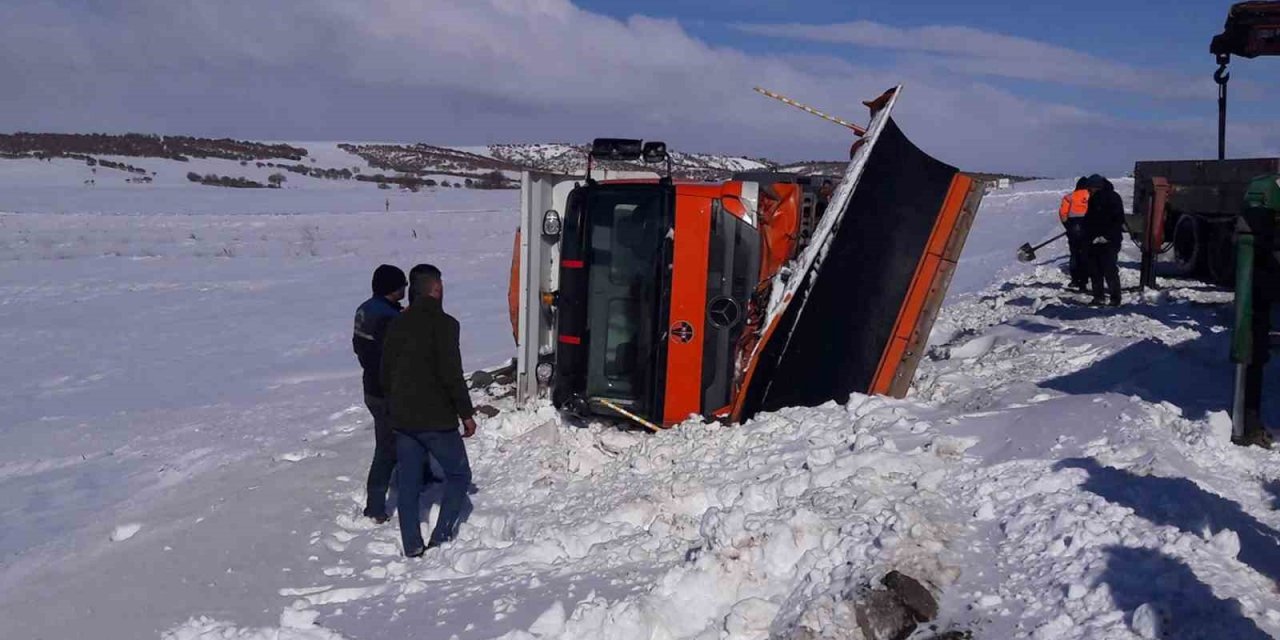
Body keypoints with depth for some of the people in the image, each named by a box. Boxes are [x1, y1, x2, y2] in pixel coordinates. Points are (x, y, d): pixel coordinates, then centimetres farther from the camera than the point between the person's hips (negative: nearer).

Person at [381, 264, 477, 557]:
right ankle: (441, 536, 4)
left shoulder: (397, 325, 7)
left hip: (402, 419, 6)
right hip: (437, 419, -6)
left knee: (408, 483, 12)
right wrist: (466, 413, -8)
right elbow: (452, 374, -17)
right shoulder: (443, 324, -13)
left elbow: (386, 373, 12)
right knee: (459, 475, 10)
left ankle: (412, 546, 15)